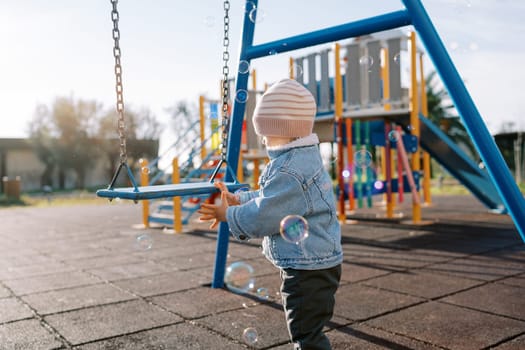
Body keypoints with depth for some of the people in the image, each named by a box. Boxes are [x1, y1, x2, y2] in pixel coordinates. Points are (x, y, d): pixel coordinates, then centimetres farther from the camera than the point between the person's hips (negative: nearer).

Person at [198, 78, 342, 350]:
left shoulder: (288, 170, -26)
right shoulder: (304, 157, 8)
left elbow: (262, 218, -23)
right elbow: (273, 199, 16)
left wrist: (228, 215, -7)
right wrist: (237, 200, 6)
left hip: (308, 268, -11)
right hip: (310, 263, 11)